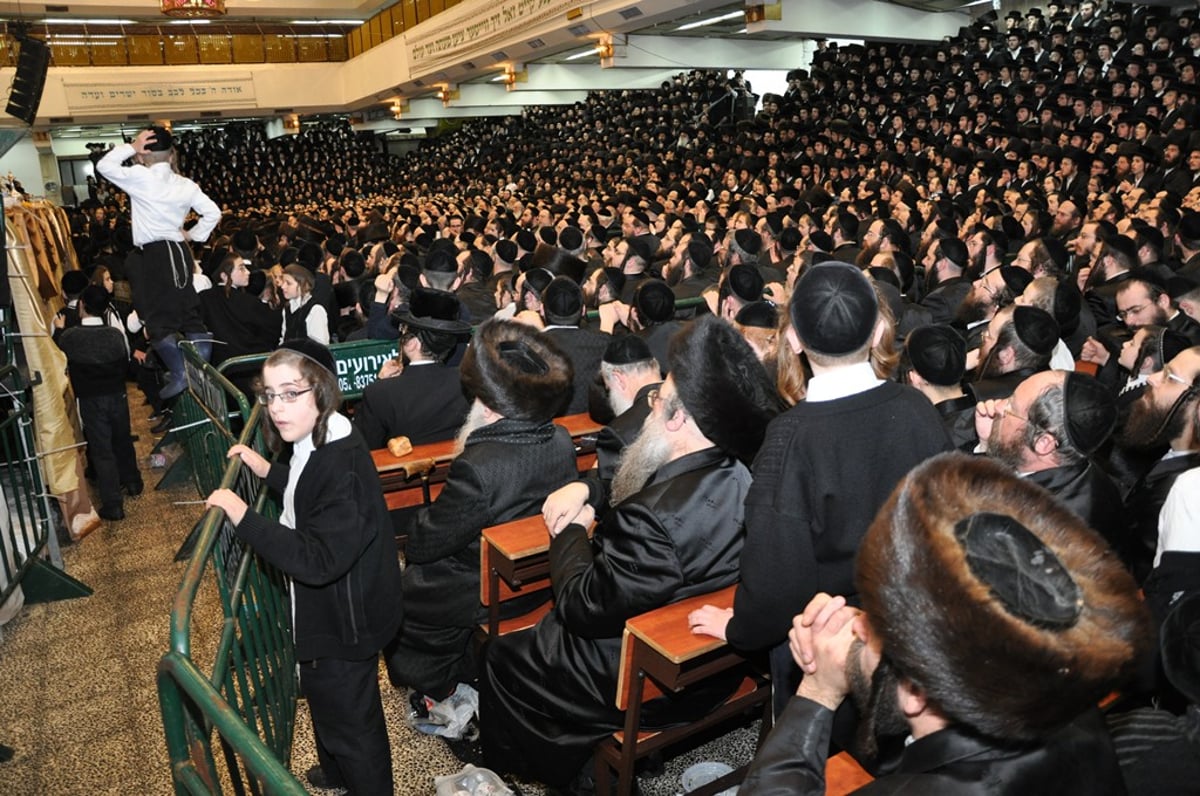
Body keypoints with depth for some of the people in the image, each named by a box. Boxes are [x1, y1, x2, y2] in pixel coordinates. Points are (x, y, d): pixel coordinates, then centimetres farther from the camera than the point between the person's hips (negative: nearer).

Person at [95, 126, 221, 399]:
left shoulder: (140, 177, -9)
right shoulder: (185, 184, 7)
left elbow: (104, 166, 1)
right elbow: (213, 213, 9)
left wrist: (131, 147, 3)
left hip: (152, 254, -6)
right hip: (178, 251, 6)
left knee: (157, 318, -1)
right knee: (189, 313, 9)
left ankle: (179, 374, -4)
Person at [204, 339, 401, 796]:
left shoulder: (343, 466, -33)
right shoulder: (315, 444, -1)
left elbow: (317, 559, -35)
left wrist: (244, 518, -31)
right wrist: (268, 472, 7)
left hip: (344, 621, -10)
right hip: (327, 609, 10)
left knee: (349, 720, 12)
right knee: (325, 699, 31)